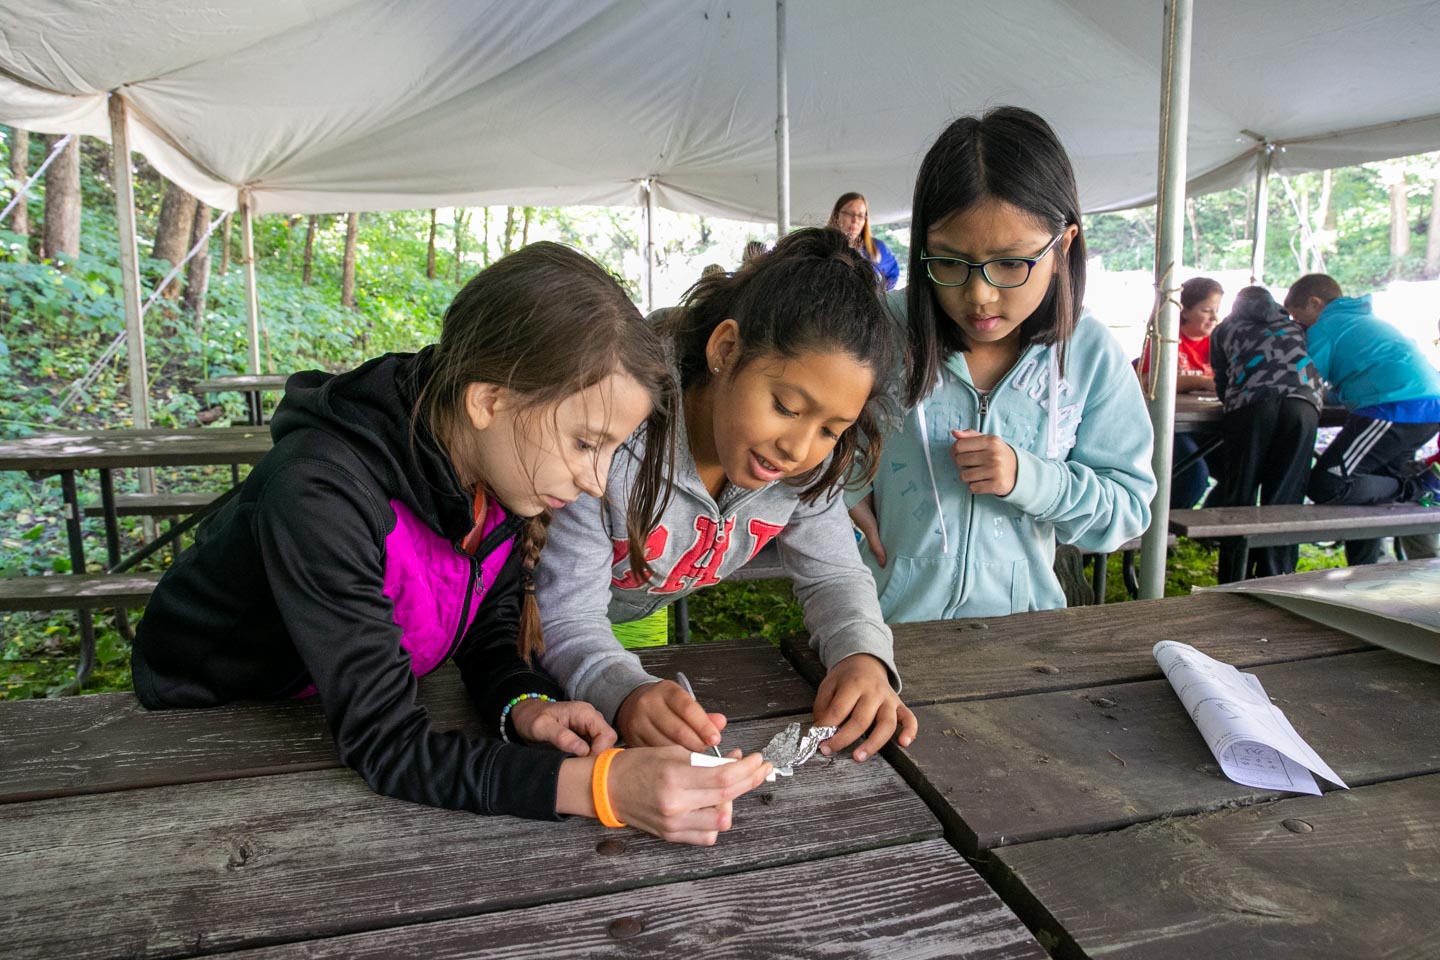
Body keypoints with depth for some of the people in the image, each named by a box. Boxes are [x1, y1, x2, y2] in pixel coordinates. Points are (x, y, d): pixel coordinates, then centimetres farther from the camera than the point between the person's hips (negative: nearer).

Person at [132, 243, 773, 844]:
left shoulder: (501, 471, -15)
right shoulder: (320, 492, -36)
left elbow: (490, 631, -5)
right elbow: (383, 744, -37)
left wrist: (526, 705, -26)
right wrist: (602, 786, -45)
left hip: (353, 718, 5)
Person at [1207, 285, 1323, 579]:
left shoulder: (1224, 330, 30)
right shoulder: (1293, 326, 36)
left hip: (1251, 403, -2)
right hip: (1303, 402, 2)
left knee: (1239, 493, 4)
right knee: (1284, 500, 5)